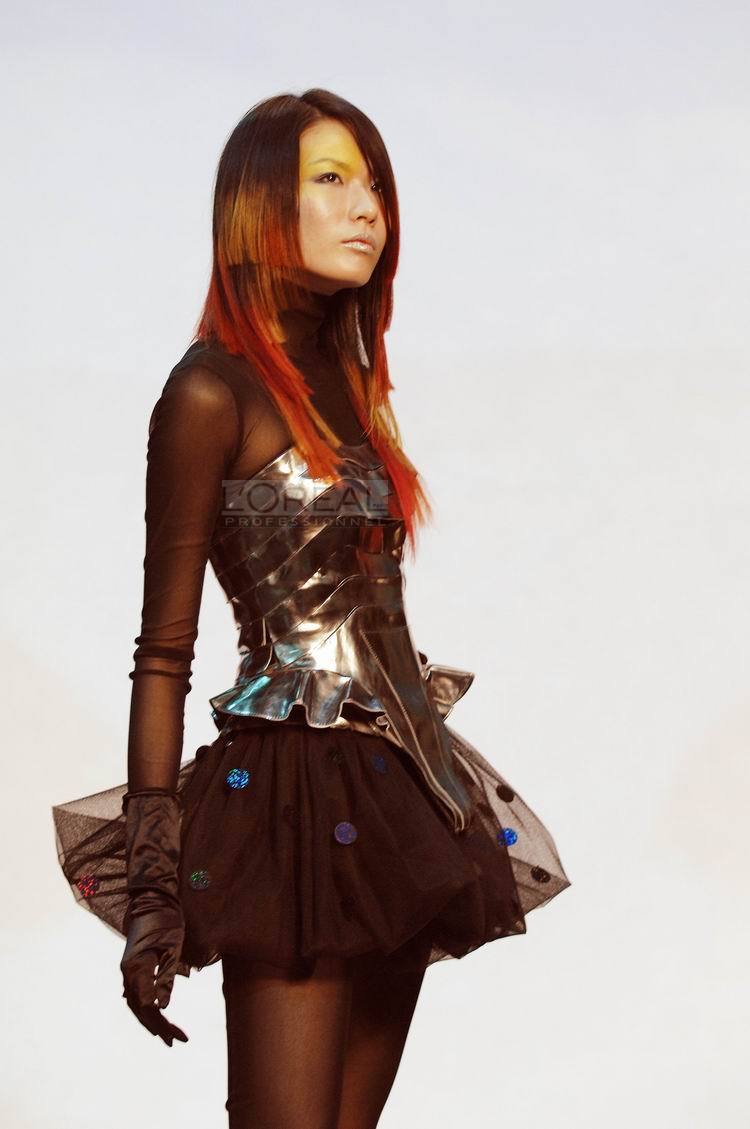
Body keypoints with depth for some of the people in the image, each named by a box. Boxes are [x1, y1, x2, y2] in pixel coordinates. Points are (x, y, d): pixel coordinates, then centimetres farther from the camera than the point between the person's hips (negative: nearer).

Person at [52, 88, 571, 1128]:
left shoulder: (351, 385, 14)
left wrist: (429, 799, 16)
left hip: (395, 795, 8)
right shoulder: (214, 391, -9)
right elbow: (164, 652, -10)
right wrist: (150, 883, -13)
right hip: (296, 794, -8)